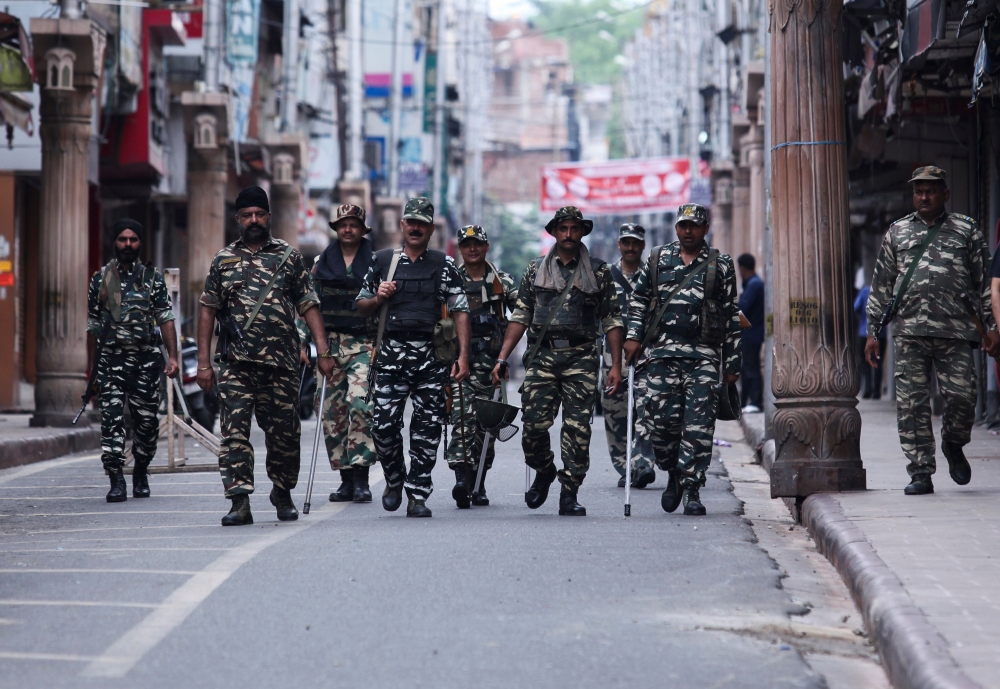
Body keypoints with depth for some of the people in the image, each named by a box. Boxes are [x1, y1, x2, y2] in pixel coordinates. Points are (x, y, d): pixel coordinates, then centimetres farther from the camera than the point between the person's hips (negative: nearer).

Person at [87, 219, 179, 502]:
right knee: (111, 419, -11)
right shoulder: (100, 279, 9)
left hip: (147, 359, 0)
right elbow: (93, 326, 13)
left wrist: (172, 357, -7)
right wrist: (92, 367, 11)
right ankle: (116, 481, -12)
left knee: (147, 420, 4)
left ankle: (141, 474, 23)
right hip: (111, 359, 0)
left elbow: (166, 319, 4)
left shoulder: (153, 278, 8)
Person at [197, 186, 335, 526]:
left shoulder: (289, 256, 9)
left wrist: (323, 351, -3)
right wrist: (203, 362, 4)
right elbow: (208, 310, 10)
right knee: (234, 430, -9)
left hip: (281, 363, 0)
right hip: (236, 363, 0)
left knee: (284, 431, 5)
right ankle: (240, 502, -10)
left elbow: (308, 306, 6)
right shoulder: (223, 260, 11)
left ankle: (283, 494, 25)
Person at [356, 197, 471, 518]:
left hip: (432, 358, -1)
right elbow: (362, 307, 18)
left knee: (427, 428, -1)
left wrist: (463, 356, -6)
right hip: (392, 355, 1)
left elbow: (460, 311, 3)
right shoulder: (383, 261, 10)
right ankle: (394, 480, 18)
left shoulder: (444, 265, 7)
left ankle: (418, 495, 6)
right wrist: (378, 298, -5)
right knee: (383, 424, -6)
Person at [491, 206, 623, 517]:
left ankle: (569, 495, 3)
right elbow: (520, 316, 12)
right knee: (533, 425, -6)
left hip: (581, 359, -1)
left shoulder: (599, 272, 8)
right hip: (541, 357, 1)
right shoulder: (536, 269, 12)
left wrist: (616, 365, -2)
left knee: (577, 429, -5)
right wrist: (502, 358, 4)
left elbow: (612, 320, 6)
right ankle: (544, 472, 23)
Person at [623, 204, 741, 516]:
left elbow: (732, 316, 9)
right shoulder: (657, 259, 13)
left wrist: (732, 363, 6)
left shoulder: (721, 266, 9)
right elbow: (638, 300, 19)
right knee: (661, 419, -3)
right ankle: (674, 473, 20)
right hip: (661, 353, 1)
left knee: (699, 425, -8)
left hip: (704, 355, -1)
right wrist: (633, 335, 4)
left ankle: (692, 487, -2)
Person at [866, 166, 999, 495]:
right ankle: (921, 473, 1)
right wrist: (872, 332, 11)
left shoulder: (967, 231, 12)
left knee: (962, 396, -9)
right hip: (909, 332, 1)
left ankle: (953, 445, 21)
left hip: (955, 332, -1)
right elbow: (880, 286, 17)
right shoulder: (897, 232, 16)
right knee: (911, 403, -5)